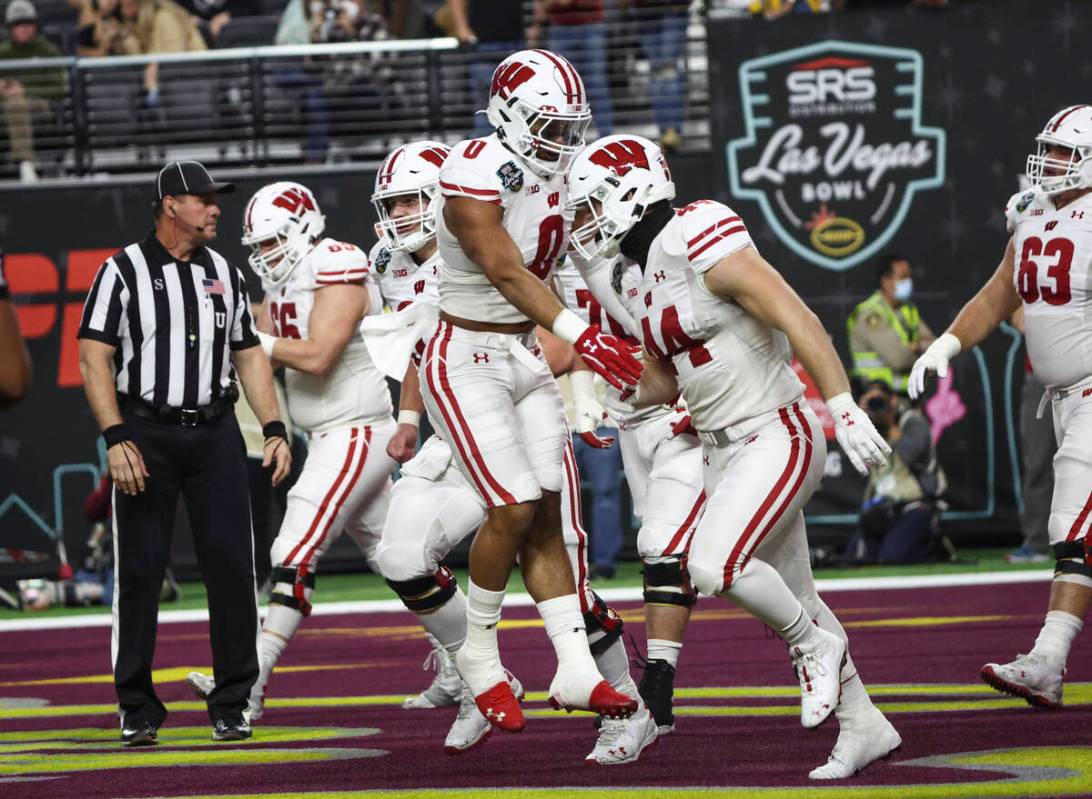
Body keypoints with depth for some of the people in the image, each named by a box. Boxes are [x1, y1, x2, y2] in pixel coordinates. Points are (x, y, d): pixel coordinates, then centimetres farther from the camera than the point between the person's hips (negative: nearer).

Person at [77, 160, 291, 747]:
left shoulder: (225, 274, 12)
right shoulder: (124, 272, -2)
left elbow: (249, 356, 17)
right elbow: (94, 360, -6)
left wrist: (274, 429, 7)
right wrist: (116, 439, -15)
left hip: (214, 433, 4)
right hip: (145, 432, -4)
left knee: (231, 564, -3)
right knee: (140, 571, -1)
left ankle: (231, 704, 6)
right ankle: (137, 709, 7)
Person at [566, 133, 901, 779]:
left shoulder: (702, 247, -17)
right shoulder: (646, 277, 11)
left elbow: (800, 322, -21)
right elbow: (661, 380, 22)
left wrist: (848, 412, -26)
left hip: (777, 436, -9)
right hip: (727, 451, 9)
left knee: (714, 565, -24)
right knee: (787, 597, 12)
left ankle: (815, 645, -1)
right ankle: (863, 727, 21)